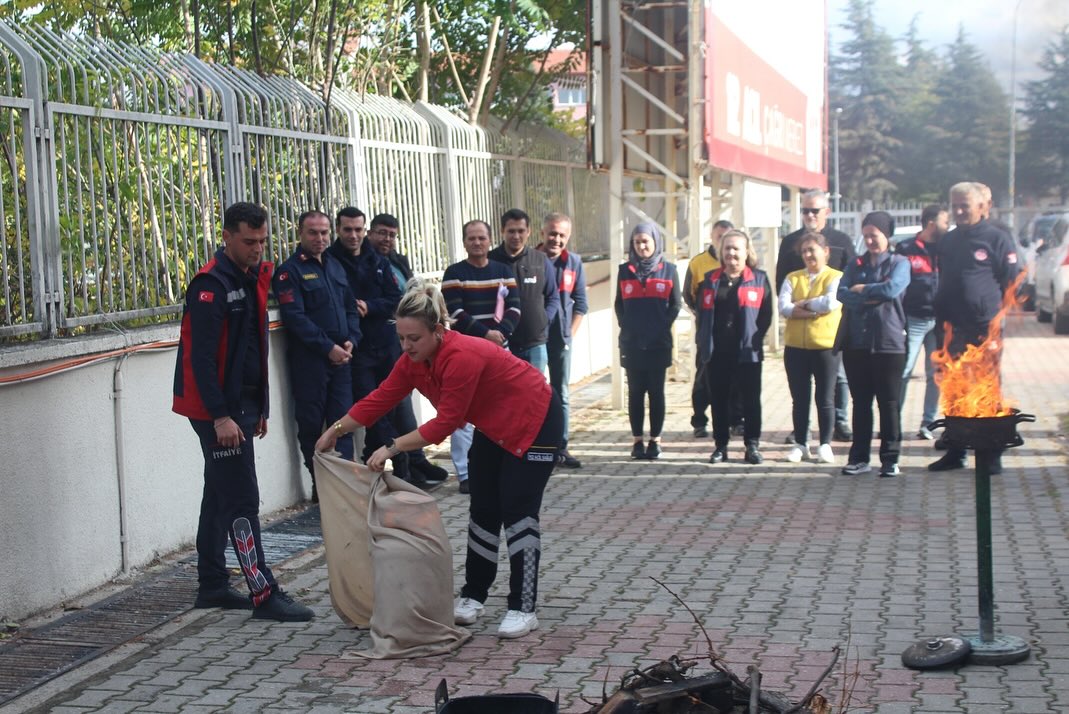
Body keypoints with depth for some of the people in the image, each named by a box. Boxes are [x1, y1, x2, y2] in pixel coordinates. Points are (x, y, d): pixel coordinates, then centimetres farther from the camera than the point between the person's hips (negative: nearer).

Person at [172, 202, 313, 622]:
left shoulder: (254, 277, 11)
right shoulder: (211, 285, -16)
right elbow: (201, 357, -20)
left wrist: (259, 408, 18)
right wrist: (220, 416, -23)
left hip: (242, 405, 9)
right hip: (217, 410, -9)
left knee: (220, 496, 15)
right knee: (242, 500, -8)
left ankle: (211, 585, 24)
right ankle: (264, 595, -7)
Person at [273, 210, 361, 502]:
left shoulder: (335, 267, 16)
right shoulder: (289, 271, -5)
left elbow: (351, 308, 17)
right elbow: (295, 317, -14)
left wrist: (351, 341, -1)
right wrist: (328, 347, -16)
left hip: (340, 358, 6)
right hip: (308, 361, -6)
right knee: (311, 426, 1)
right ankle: (320, 486, 8)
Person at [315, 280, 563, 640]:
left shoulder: (462, 356, -35)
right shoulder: (414, 360, -10)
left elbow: (445, 423, -33)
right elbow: (380, 399, -3)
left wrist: (392, 448, -31)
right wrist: (335, 429, -3)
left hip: (534, 422, -8)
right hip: (493, 428, 8)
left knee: (518, 512, -9)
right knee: (483, 510, 9)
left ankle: (523, 608, -4)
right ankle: (473, 596, 17)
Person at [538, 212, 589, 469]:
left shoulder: (574, 262, 4)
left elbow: (580, 302, 8)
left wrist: (570, 333, 2)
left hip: (562, 338, 3)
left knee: (561, 394, 8)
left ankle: (561, 449, 13)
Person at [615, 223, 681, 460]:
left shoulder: (668, 270, 4)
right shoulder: (625, 271, 8)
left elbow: (675, 304, 5)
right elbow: (619, 304, 10)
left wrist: (664, 326, -5)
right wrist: (626, 326, -2)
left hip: (659, 343, -1)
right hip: (631, 343, 1)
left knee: (656, 392, 3)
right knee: (636, 392, 4)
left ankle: (655, 440, 9)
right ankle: (637, 440, 8)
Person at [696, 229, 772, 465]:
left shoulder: (759, 279, 4)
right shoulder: (710, 280, 11)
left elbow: (766, 315, 2)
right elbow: (701, 314, 13)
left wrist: (755, 339, -5)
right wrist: (703, 342, 5)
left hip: (747, 352, -2)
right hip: (716, 352, 3)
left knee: (751, 400, 1)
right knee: (718, 400, 7)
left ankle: (752, 445, 8)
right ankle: (720, 446, 15)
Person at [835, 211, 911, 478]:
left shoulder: (899, 263, 3)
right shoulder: (856, 265, 14)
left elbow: (891, 289, -16)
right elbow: (842, 293, 0)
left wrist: (861, 290, -3)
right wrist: (872, 298, -13)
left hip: (889, 343, -4)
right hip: (856, 344, 4)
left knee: (889, 403, 0)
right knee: (860, 403, 8)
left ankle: (890, 458, 6)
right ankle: (859, 457, 14)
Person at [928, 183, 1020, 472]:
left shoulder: (997, 239, -3)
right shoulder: (947, 241, 14)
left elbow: (1012, 282, -3)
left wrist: (998, 315, -8)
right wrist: (942, 320, 12)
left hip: (986, 329, -5)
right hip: (954, 329, 5)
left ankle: (991, 456, 6)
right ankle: (955, 452, 17)